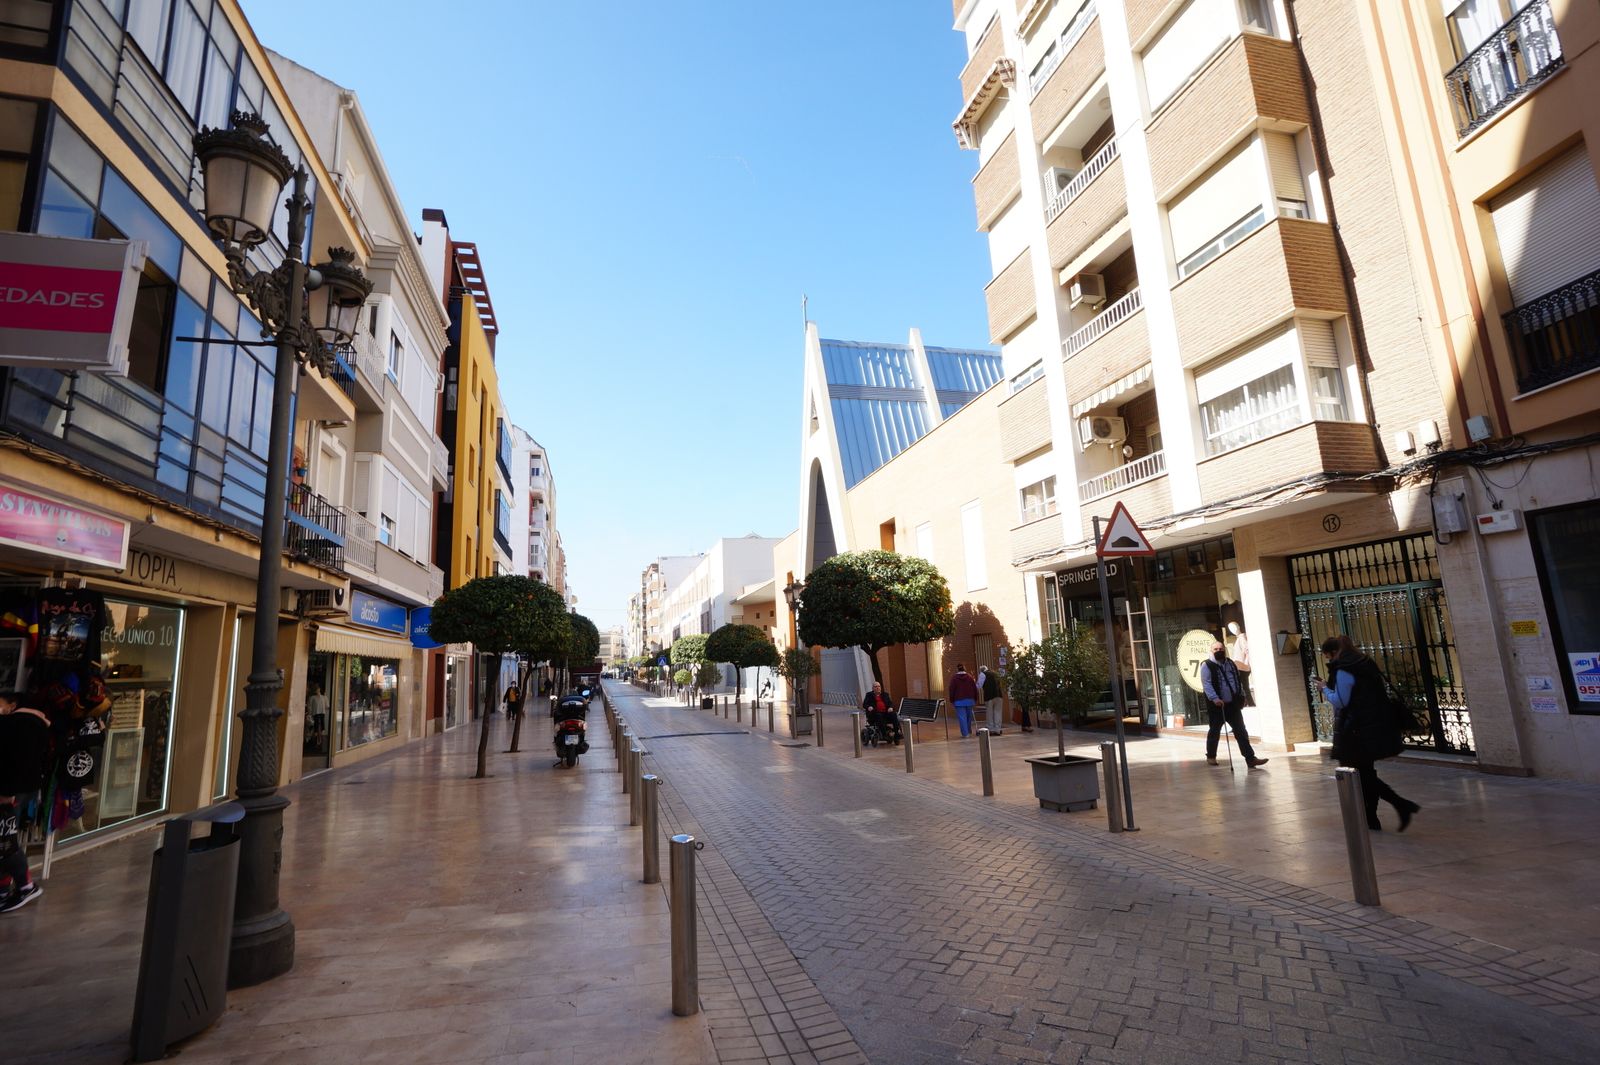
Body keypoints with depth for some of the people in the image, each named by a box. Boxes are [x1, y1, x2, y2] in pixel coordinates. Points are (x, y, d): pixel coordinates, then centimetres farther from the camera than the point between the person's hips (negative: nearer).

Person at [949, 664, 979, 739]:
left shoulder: (954, 678, -5)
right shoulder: (969, 676, 4)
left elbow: (952, 690, -4)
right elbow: (975, 688, 6)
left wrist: (951, 701, 4)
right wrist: (975, 699, 15)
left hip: (959, 701, -3)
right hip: (969, 700, 4)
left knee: (962, 717, -3)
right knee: (969, 717, 15)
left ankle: (965, 734, -7)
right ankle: (969, 732, 23)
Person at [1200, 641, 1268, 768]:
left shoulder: (1230, 663, 13)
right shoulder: (1207, 665, -8)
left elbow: (1238, 681, 22)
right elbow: (1206, 684, -18)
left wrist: (1242, 696, 14)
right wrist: (1215, 698, -29)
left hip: (1233, 704, 5)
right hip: (1217, 705, -5)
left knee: (1241, 731, 1)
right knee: (1215, 731, 5)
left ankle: (1250, 758, 1)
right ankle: (1211, 756, 20)